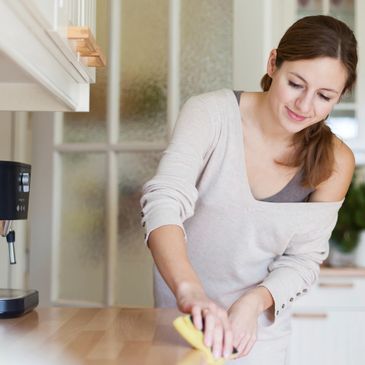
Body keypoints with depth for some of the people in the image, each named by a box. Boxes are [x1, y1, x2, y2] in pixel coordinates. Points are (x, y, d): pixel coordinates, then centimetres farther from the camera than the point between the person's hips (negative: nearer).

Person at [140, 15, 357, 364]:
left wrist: (254, 302, -26)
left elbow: (303, 258, -8)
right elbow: (164, 201, -31)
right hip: (182, 309, -1)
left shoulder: (334, 163, -14)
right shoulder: (211, 113, -20)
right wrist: (189, 290, -46)